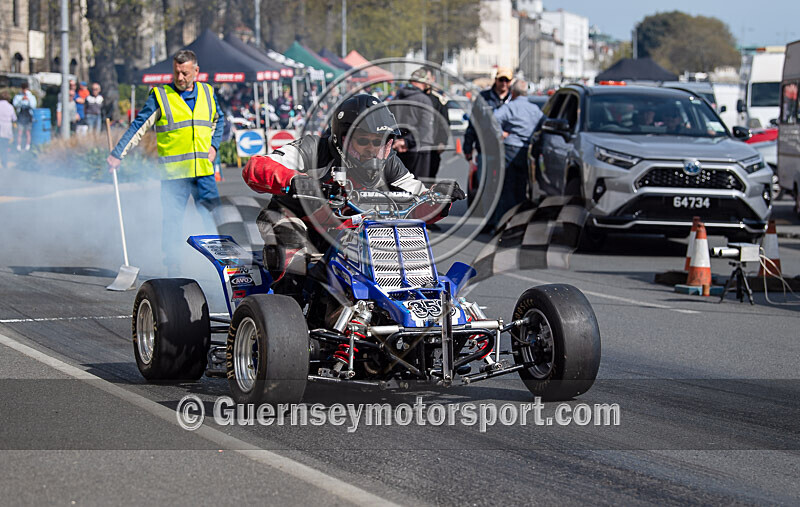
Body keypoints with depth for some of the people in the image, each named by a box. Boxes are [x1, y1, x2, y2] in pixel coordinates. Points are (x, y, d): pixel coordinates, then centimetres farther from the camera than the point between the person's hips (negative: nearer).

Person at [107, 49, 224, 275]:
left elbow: (218, 120, 27)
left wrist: (213, 145, 11)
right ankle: (173, 269, 3)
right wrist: (118, 154, -10)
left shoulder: (207, 93, 10)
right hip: (173, 172, -3)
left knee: (214, 219, 3)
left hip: (204, 171, 3)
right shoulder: (160, 96, -2)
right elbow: (139, 126, -3)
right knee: (172, 221, -3)